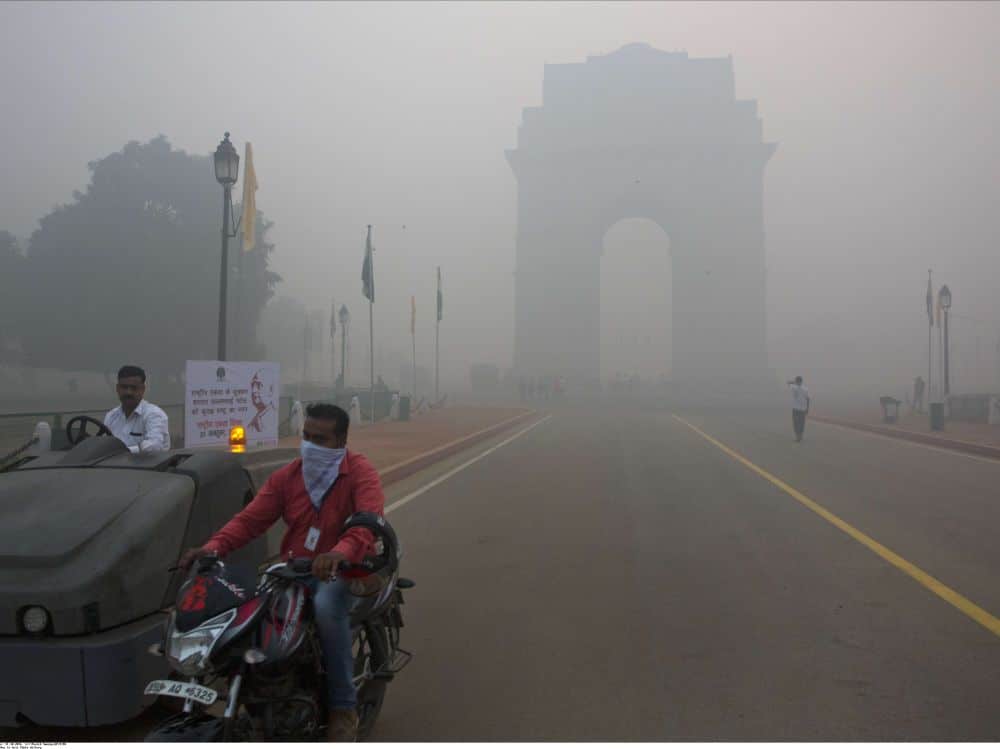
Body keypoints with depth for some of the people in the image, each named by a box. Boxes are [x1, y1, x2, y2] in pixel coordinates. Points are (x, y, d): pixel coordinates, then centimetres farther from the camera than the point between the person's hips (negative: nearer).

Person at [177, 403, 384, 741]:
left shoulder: (360, 473, -10)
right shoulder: (286, 476, 7)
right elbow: (250, 519, 0)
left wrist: (341, 553, -48)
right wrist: (213, 547, -19)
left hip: (343, 571, -5)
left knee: (326, 607, -36)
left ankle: (343, 708, -19)